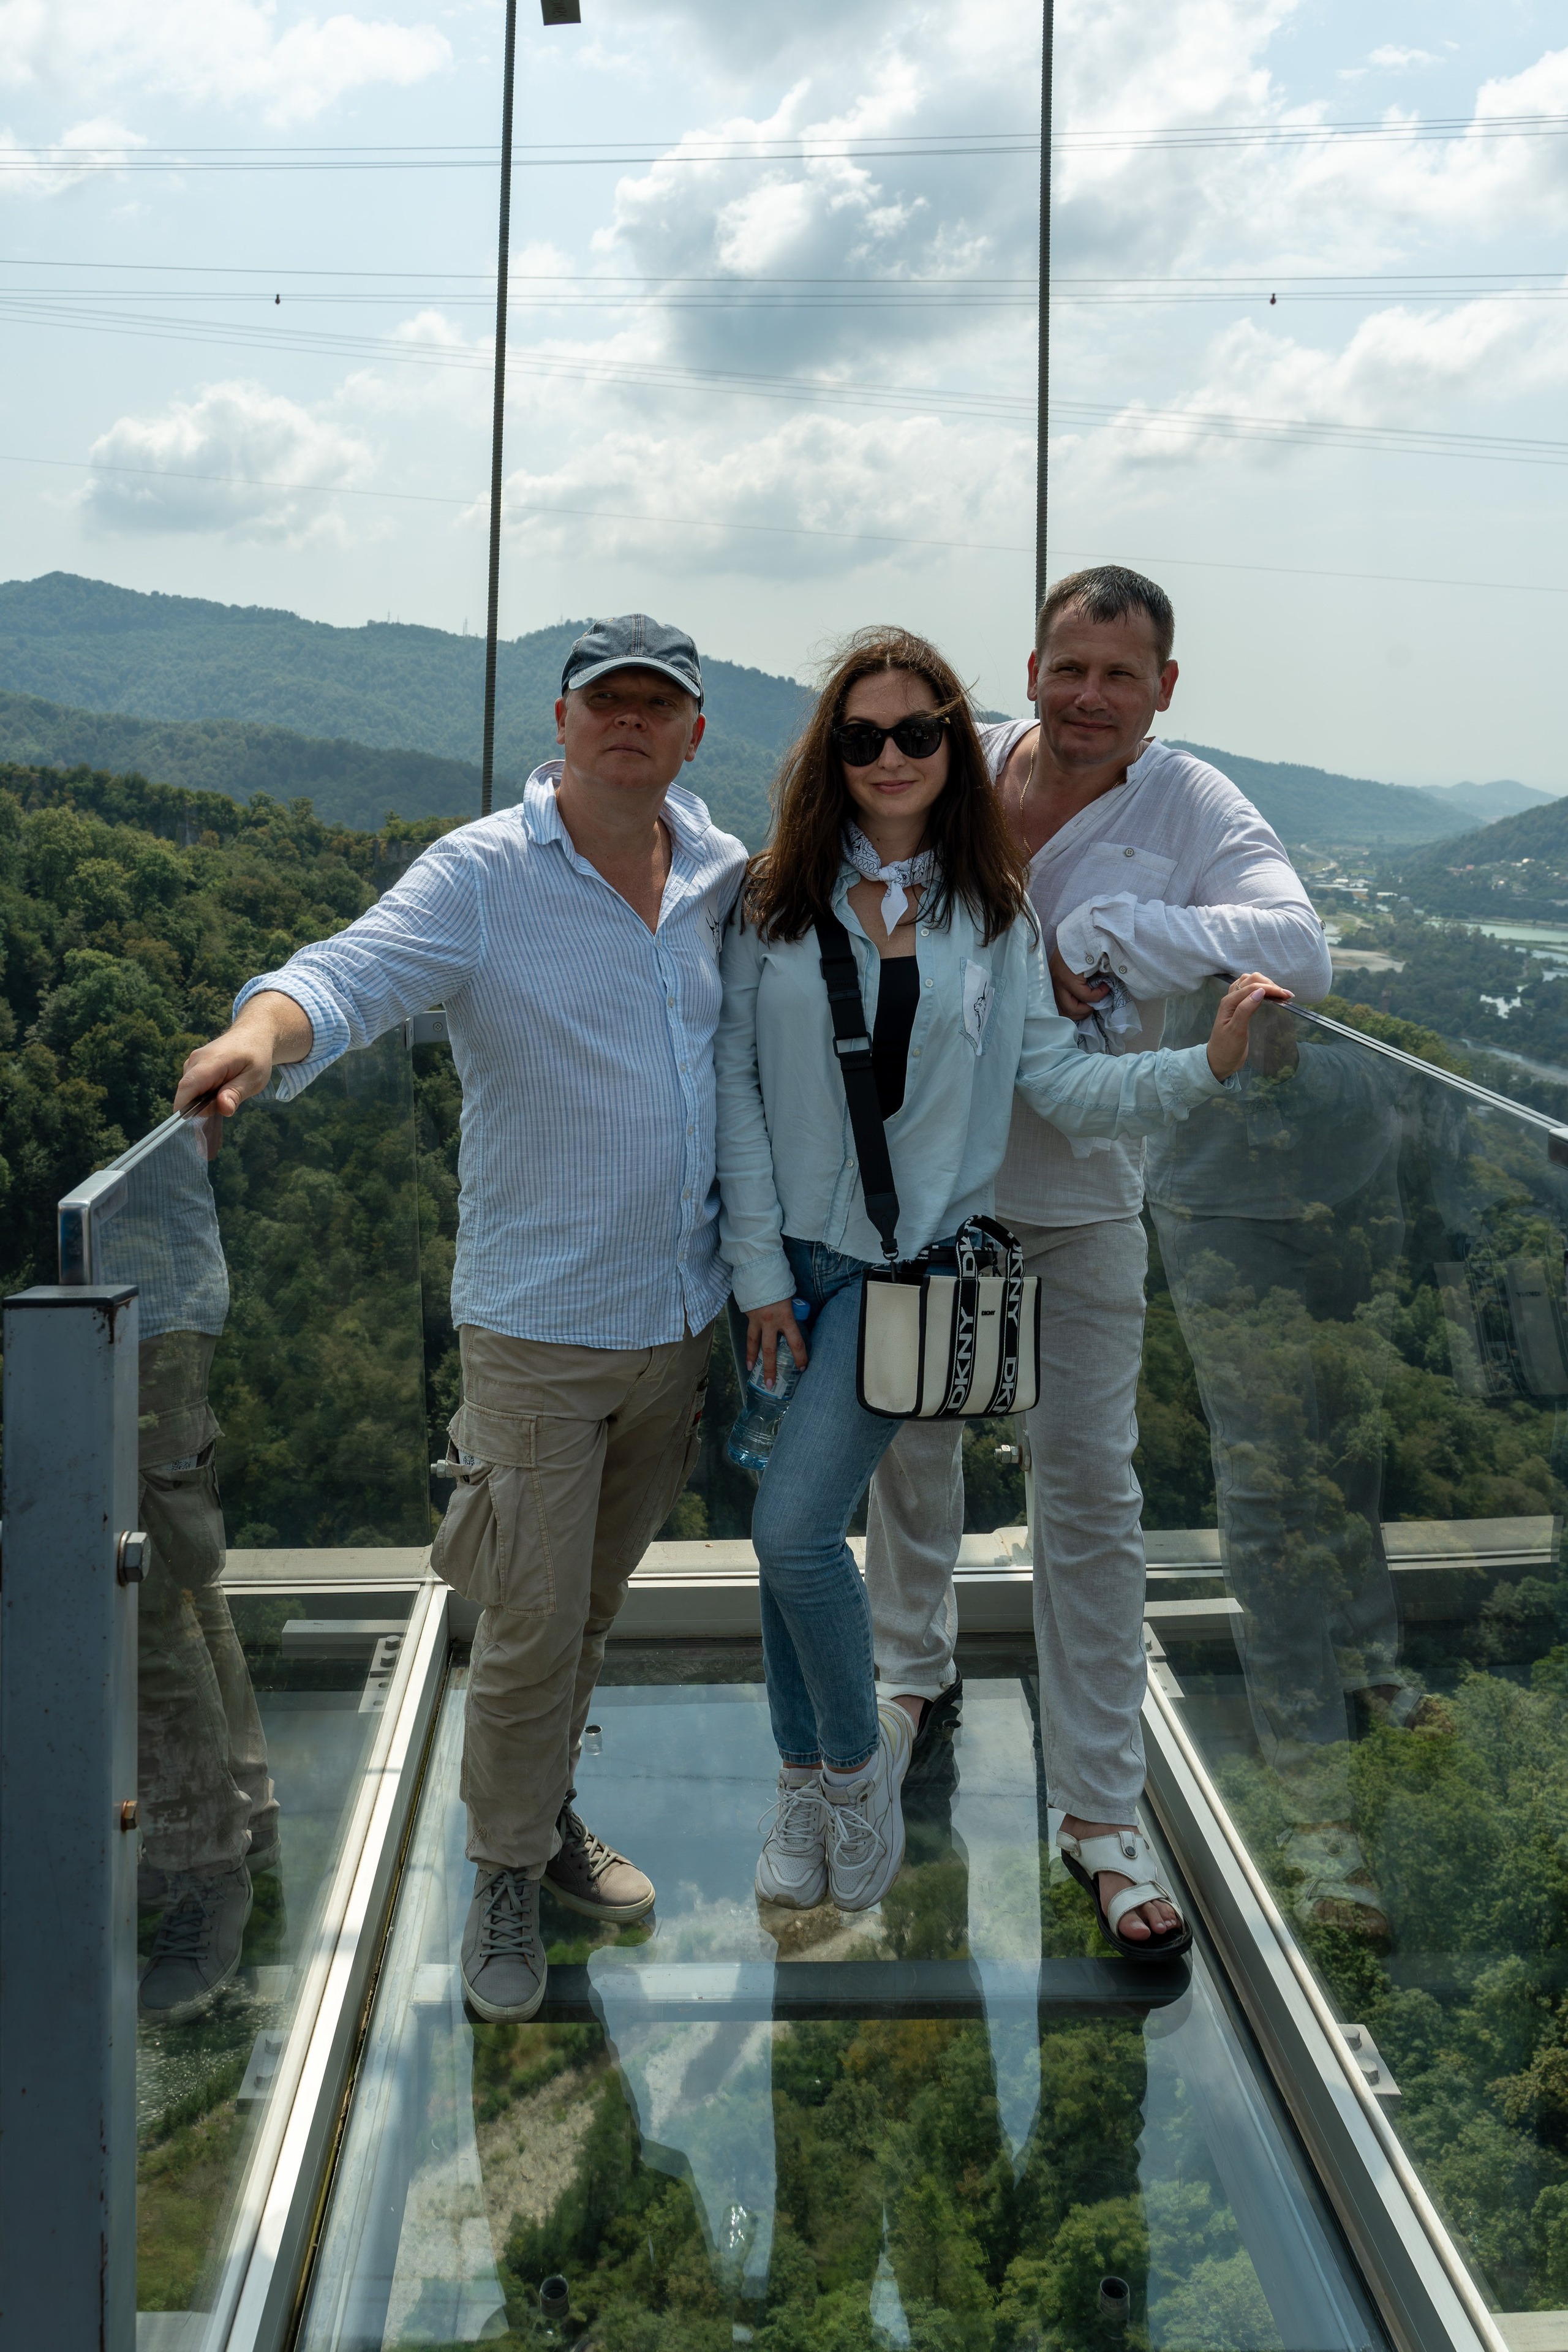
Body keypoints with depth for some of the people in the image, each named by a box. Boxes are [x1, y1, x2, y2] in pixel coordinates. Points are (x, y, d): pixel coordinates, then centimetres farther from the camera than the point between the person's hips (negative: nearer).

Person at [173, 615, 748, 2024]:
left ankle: (551, 1809, 40)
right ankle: (507, 1876, 21)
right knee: (531, 1620, 0)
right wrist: (262, 1029, -48)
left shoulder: (730, 877, 5)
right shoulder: (483, 876, -11)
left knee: (599, 1599, 19)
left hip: (687, 1314, 5)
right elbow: (356, 972, -26)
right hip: (539, 1326, -5)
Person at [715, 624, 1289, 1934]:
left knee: (797, 1524, -14)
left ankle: (860, 1751, 13)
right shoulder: (776, 901, -1)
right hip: (790, 1255, 2)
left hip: (913, 1261, -2)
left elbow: (1059, 1080, -3)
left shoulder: (994, 908, 1)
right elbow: (737, 1091, -1)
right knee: (787, 1533, 9)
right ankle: (807, 1785, 29)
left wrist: (1206, 1068, -18)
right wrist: (759, 1268, -3)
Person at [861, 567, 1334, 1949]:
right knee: (907, 1444, 18)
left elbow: (1301, 954, -30)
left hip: (1080, 1203, -2)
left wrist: (1101, 935, -32)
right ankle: (917, 1672, 46)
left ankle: (1102, 1809, 14)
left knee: (1091, 1493, 2)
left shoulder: (1193, 811, -14)